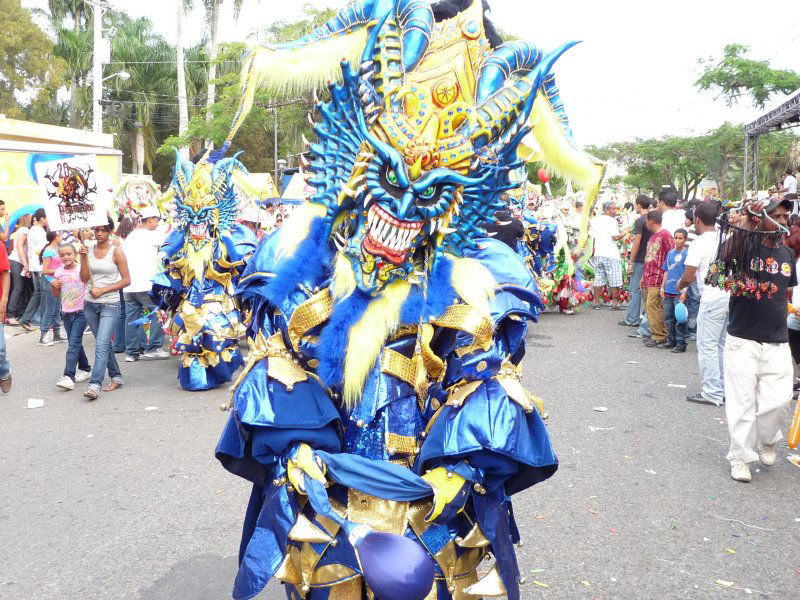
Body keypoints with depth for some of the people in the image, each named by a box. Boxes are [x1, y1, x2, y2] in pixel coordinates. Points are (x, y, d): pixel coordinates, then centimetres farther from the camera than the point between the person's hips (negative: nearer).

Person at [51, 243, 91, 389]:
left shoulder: (82, 270, -6)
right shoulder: (58, 273, 7)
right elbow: (56, 294, 14)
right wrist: (53, 285, -4)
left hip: (81, 311, -5)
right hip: (67, 312, 5)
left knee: (74, 343, -12)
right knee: (75, 343, 14)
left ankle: (69, 376, -16)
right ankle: (85, 369, 30)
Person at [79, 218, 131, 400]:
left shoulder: (116, 252, -4)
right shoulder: (88, 250, 7)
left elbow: (126, 280, -7)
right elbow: (84, 278, 1)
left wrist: (102, 290, -12)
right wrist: (83, 257, -9)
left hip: (110, 304, -5)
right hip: (90, 304, 5)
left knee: (101, 345, -14)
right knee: (104, 343, 15)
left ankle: (95, 385, -17)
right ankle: (116, 377, 28)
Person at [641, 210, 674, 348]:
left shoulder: (665, 235, -8)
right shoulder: (653, 235, 20)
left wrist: (665, 279, -17)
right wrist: (643, 277, 23)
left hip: (657, 278, -9)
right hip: (648, 278, 9)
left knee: (653, 306, -12)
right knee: (649, 306, 8)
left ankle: (659, 337, -8)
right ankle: (655, 334, 15)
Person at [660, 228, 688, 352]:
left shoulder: (686, 254, -6)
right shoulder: (670, 253, 12)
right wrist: (662, 287, 13)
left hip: (679, 292, -6)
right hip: (668, 291, 6)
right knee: (668, 318, 12)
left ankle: (681, 343, 4)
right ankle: (671, 341, 24)